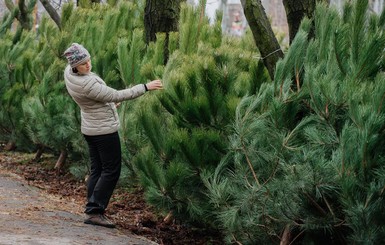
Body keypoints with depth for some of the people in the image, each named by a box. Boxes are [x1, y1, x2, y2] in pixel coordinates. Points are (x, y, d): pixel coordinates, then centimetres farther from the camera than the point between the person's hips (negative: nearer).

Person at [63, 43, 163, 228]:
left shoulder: (69, 72, -4)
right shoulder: (87, 85, -31)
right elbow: (117, 96, -27)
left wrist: (106, 99, 25)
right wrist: (145, 87, -23)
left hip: (91, 128, 9)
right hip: (104, 129, -9)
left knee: (97, 170, 12)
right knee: (111, 171, -1)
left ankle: (92, 212, 11)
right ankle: (94, 211, -5)